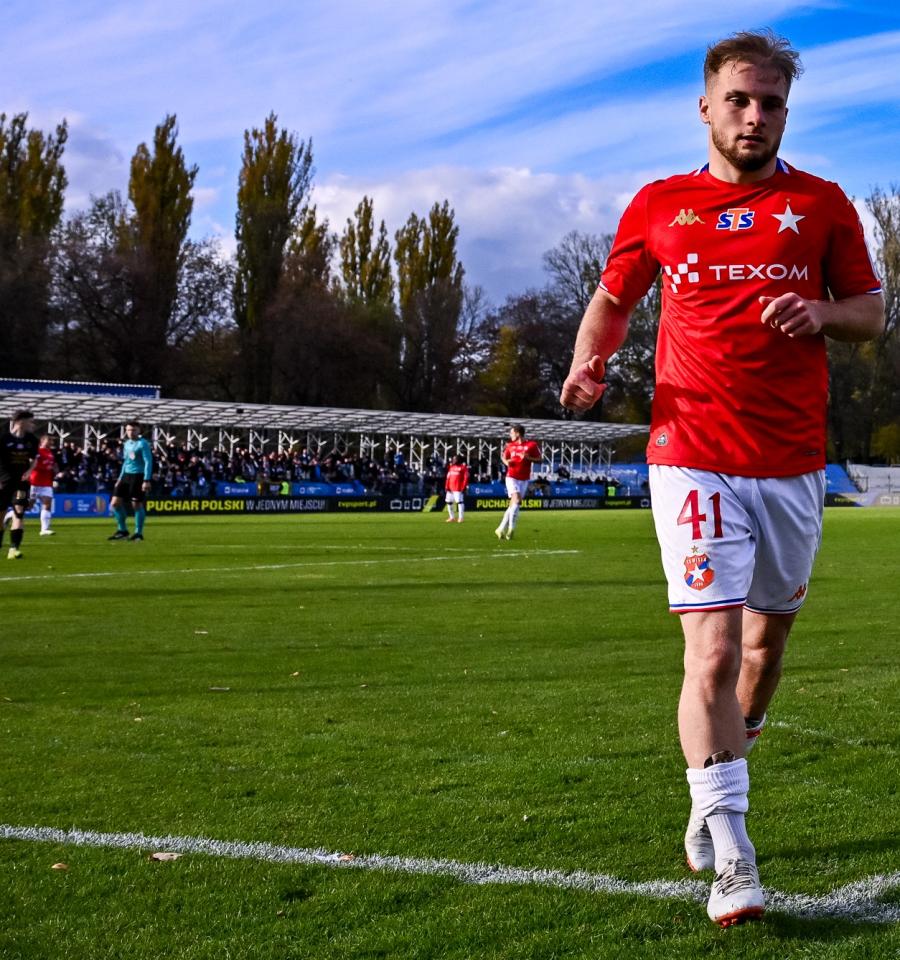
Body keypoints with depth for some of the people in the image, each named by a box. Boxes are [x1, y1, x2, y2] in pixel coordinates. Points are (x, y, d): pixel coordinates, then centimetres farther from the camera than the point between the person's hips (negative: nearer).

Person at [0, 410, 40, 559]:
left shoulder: (32, 440, 1)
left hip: (22, 481, 2)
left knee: (19, 512, -12)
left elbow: (34, 459, 15)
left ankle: (14, 548, -16)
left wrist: (29, 471, -4)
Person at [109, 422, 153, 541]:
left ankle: (138, 533, 9)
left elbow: (148, 462, -12)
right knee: (115, 503, 2)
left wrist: (147, 480, -19)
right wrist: (120, 478, 21)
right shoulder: (127, 444, 15)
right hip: (126, 476, 7)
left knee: (137, 505, -4)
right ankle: (122, 530, 14)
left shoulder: (143, 444, -8)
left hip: (138, 476, -7)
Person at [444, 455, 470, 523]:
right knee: (449, 502, 11)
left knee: (459, 502, -13)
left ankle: (460, 518, -9)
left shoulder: (463, 467, -5)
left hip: (458, 489, -7)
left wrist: (463, 487, -15)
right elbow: (448, 478, 16)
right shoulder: (451, 467, 16)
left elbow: (466, 478, -9)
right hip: (450, 489, 7)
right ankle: (451, 517, 22)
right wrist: (446, 487, 8)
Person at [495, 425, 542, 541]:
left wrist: (528, 458, -18)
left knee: (513, 505, 4)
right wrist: (506, 461, -2)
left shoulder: (531, 445, -1)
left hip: (524, 479, 0)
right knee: (517, 501, -20)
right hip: (512, 477, 0)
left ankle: (501, 529, 13)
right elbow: (504, 456, 20)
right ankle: (511, 527, -14)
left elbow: (539, 460, -1)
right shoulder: (510, 445, 7)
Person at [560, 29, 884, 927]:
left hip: (793, 463, 3)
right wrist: (587, 362, -2)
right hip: (693, 457, -2)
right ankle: (730, 857, -9)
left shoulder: (822, 204, 7)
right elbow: (611, 297, 18)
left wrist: (822, 314, -12)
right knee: (713, 647, -13)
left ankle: (713, 795, 36)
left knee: (768, 633, 14)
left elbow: (873, 310, 10)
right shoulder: (658, 205, 6)